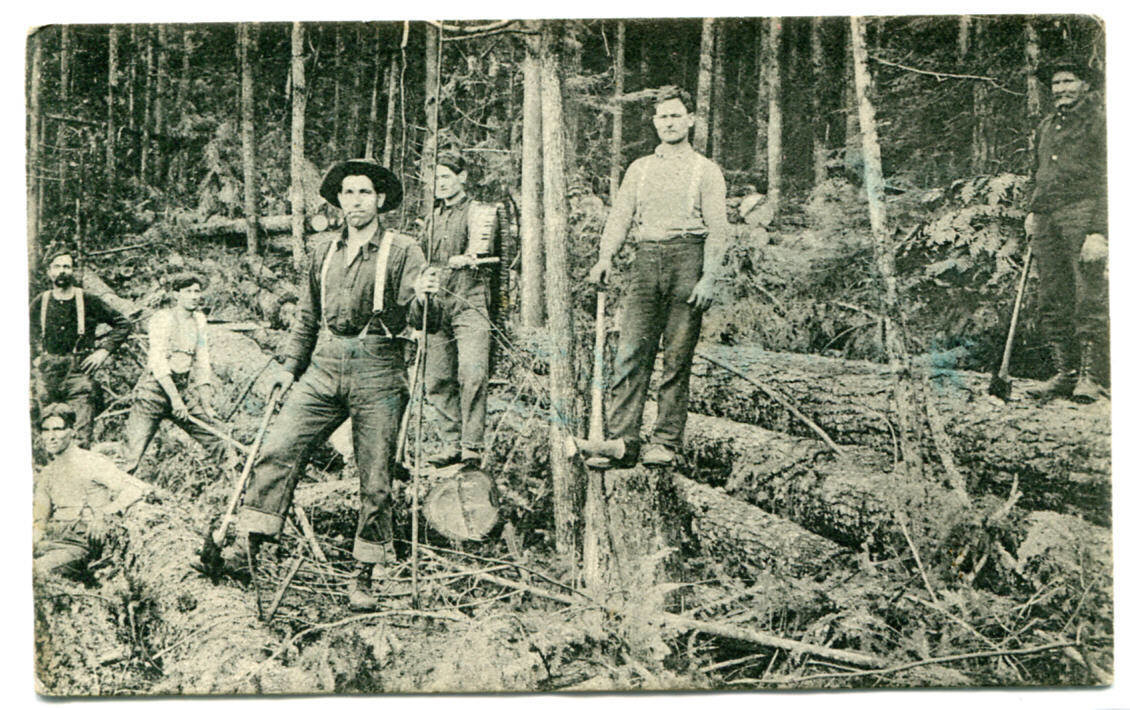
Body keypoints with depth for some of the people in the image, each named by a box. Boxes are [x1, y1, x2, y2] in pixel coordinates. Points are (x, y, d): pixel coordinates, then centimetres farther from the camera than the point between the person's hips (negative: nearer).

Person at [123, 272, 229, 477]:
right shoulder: (162, 318, -6)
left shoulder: (199, 320, 12)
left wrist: (206, 405, 5)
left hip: (185, 390, 6)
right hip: (155, 390, -6)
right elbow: (157, 362, -15)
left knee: (220, 446, 2)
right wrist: (174, 398, -24)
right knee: (133, 455, -13)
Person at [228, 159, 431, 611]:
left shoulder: (402, 250, 3)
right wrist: (291, 366, 18)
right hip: (324, 369, 4)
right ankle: (247, 543, 0)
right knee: (277, 449, -9)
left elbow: (413, 316, -5)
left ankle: (365, 577, 9)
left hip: (377, 373, -4)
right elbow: (307, 316, 23)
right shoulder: (325, 251, 16)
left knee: (374, 479, -1)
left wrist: (421, 298, -26)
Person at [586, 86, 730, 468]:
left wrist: (708, 278, -9)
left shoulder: (706, 170, 9)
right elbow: (619, 216, 12)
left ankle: (666, 442, 4)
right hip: (646, 258, 3)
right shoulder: (639, 168, 20)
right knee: (630, 352, -7)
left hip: (687, 256, -3)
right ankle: (622, 440, -7)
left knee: (677, 356, -2)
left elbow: (718, 229, 2)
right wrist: (605, 258, -5)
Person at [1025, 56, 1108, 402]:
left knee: (1089, 300, -8)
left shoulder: (1099, 121, 2)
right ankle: (1065, 372, 10)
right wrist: (1033, 212, 14)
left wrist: (1098, 232, -14)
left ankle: (1088, 376, -4)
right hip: (1047, 222, 6)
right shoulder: (1046, 126, 22)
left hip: (1083, 217, -6)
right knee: (1052, 302, 4)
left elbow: (1107, 179, -5)